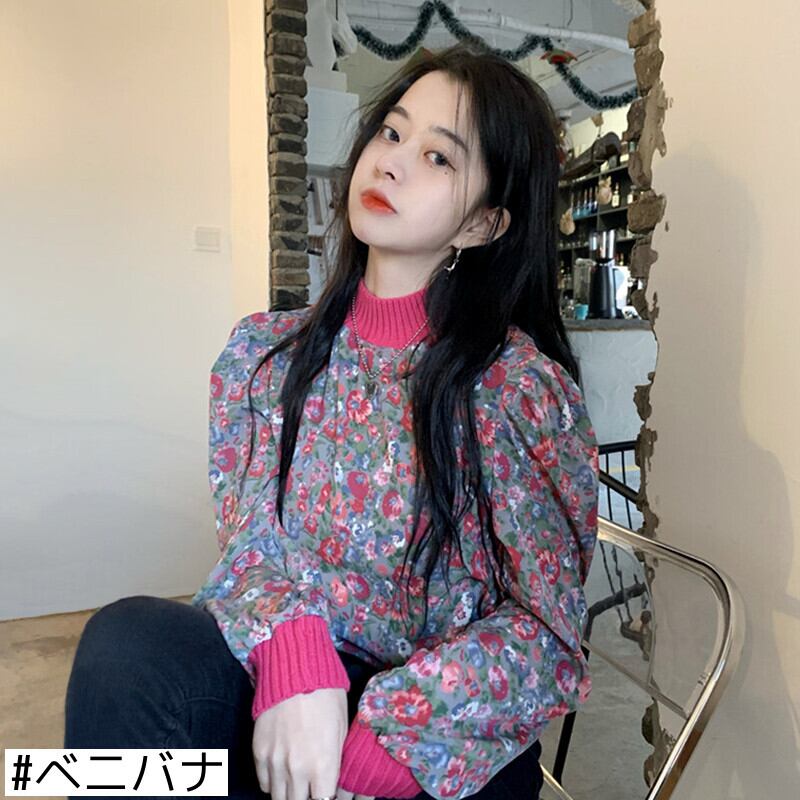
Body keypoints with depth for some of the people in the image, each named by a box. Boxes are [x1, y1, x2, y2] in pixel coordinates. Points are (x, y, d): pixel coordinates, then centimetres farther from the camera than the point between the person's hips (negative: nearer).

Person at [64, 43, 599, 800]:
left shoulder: (521, 386, -12)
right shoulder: (264, 351, 0)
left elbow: (543, 625, -11)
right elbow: (250, 539, -2)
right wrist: (291, 651, -24)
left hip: (443, 735, -2)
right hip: (272, 675, 3)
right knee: (127, 640, -26)